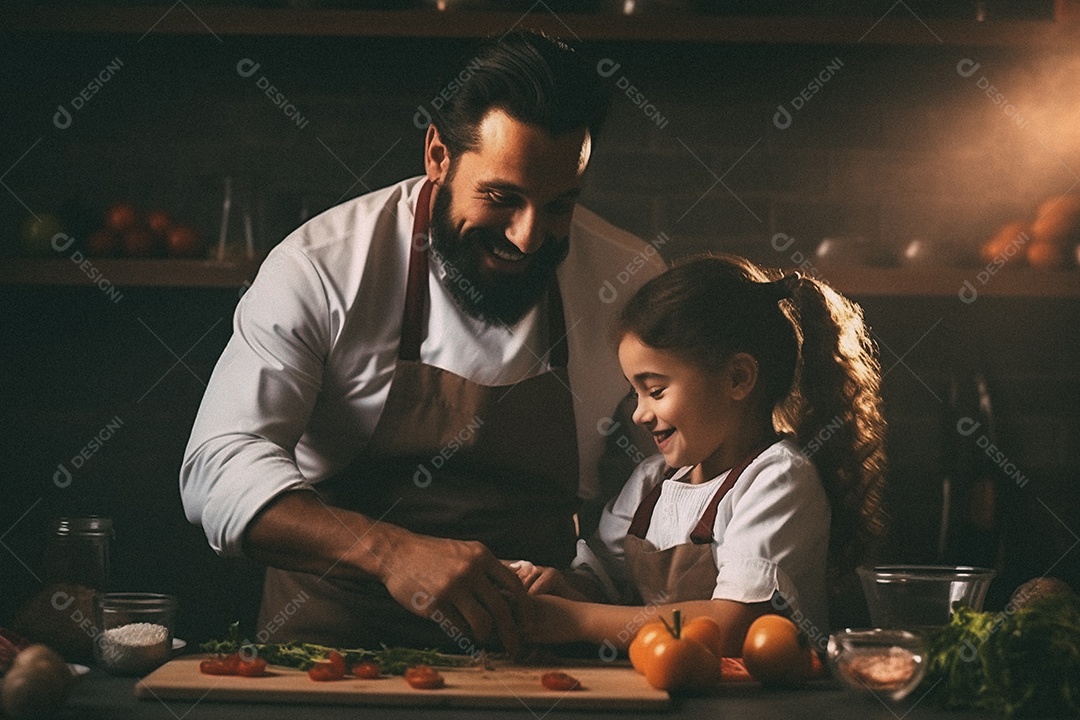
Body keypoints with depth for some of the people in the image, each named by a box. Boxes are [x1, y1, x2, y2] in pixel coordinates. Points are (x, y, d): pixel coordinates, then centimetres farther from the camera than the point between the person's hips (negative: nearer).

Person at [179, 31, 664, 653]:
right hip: (330, 642, -5)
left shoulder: (633, 284, 0)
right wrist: (390, 551, -31)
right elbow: (221, 469, -16)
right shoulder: (322, 267, -8)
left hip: (524, 650, 5)